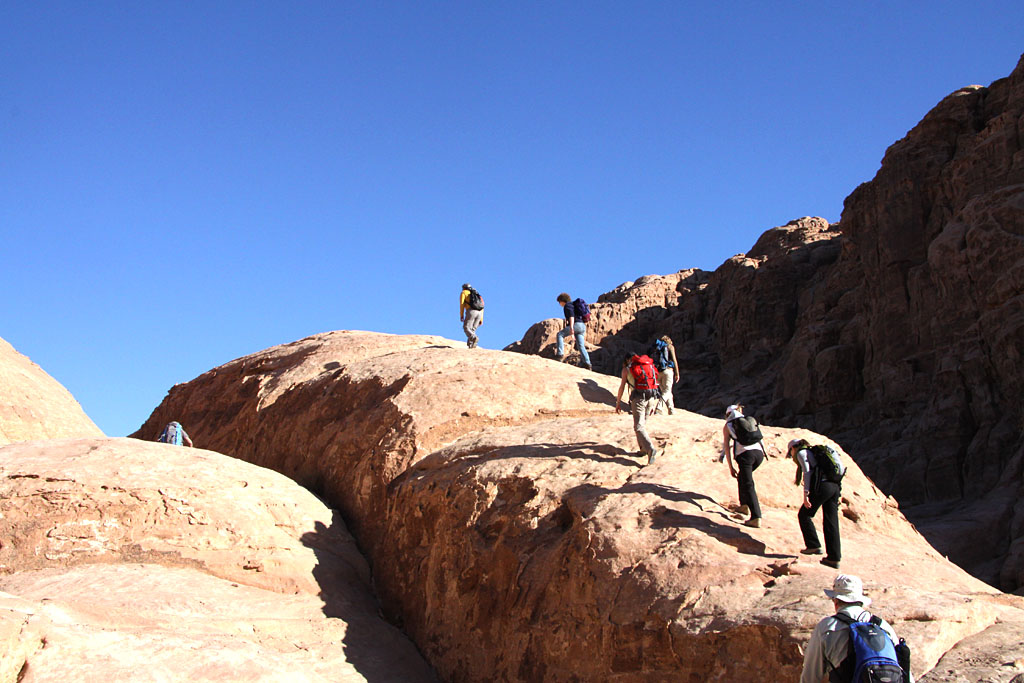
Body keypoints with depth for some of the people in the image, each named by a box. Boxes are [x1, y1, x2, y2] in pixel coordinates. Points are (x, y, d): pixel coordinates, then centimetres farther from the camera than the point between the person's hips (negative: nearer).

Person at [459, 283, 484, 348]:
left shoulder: (464, 293, 17)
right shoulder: (477, 294, 33)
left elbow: (462, 304, 3)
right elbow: (482, 307, 24)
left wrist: (461, 315, 0)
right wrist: (481, 319, 21)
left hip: (471, 311, -6)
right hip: (479, 313, 6)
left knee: (466, 328, -5)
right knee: (472, 329, 12)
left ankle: (474, 338, -31)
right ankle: (471, 345, -4)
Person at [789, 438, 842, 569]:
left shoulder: (801, 453, 7)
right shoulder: (814, 452, 29)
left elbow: (807, 471, -8)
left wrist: (806, 493, -13)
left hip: (823, 487, -8)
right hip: (835, 486, 8)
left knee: (804, 515, 9)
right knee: (831, 523, 6)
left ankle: (814, 546, 7)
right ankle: (834, 558, 4)